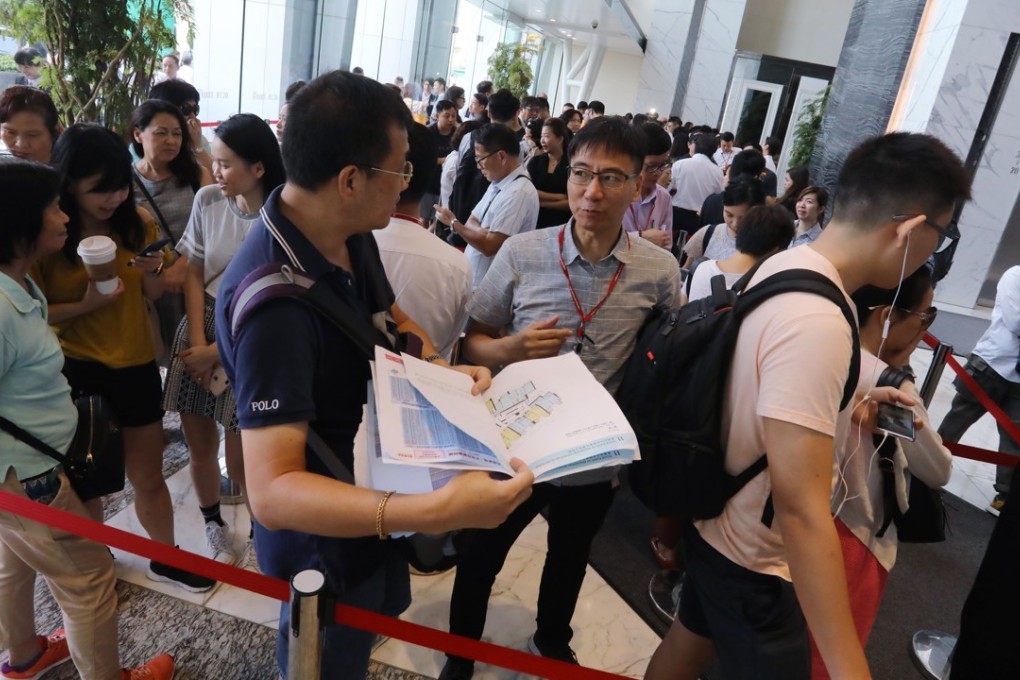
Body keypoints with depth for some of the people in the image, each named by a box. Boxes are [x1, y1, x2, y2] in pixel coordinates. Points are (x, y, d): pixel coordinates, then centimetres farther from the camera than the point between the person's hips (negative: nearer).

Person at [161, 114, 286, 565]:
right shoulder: (208, 199, -4)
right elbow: (193, 273, 3)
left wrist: (215, 353, -10)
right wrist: (197, 340, -6)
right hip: (200, 328, 4)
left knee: (239, 462, 2)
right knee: (199, 447, 13)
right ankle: (214, 527, 39)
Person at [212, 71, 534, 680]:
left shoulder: (352, 235, -8)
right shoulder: (271, 298, -36)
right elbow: (272, 492, -40)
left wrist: (442, 371, -9)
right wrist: (433, 511, -52)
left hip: (370, 492, 8)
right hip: (324, 529, -8)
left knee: (379, 613, 33)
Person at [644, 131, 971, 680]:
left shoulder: (782, 266, -2)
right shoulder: (816, 322, -33)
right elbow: (800, 507, -35)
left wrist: (852, 403, 23)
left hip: (720, 527, 9)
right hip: (754, 559, -9)